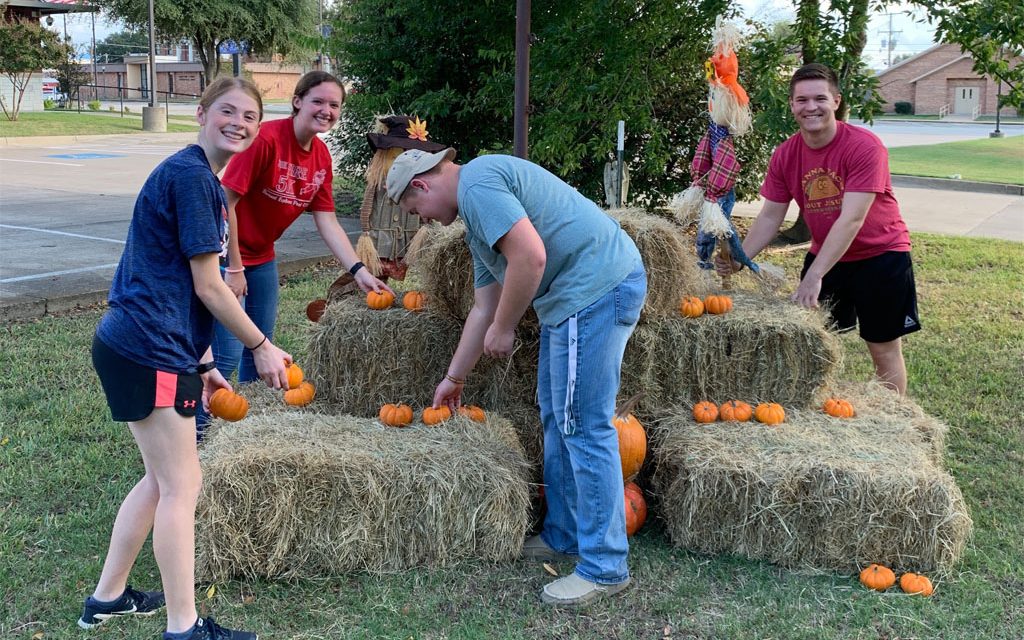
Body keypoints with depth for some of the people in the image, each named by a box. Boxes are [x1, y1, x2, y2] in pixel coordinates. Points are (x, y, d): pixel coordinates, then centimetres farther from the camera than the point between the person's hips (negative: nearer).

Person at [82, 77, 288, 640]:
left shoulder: (200, 178, 17)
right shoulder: (191, 176, -15)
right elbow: (208, 287, -15)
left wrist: (202, 364, 20)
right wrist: (262, 348, -6)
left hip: (141, 347, 10)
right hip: (148, 352, -10)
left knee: (163, 478, 19)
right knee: (181, 485, -2)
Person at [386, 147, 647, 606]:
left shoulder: (476, 183, -11)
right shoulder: (477, 210, 23)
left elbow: (531, 256, -23)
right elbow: (483, 309, 28)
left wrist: (503, 328, -9)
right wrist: (454, 378, 33)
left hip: (598, 287, -11)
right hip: (574, 295, 11)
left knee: (583, 426, -6)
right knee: (556, 417, 18)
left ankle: (605, 567, 3)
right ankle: (563, 537, 31)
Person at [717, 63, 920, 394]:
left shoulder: (864, 146, -23)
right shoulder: (785, 155, -7)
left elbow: (852, 220, -29)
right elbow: (770, 217, -1)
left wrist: (814, 277, -35)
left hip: (879, 254, -5)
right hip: (824, 255, 5)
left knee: (884, 350, 3)